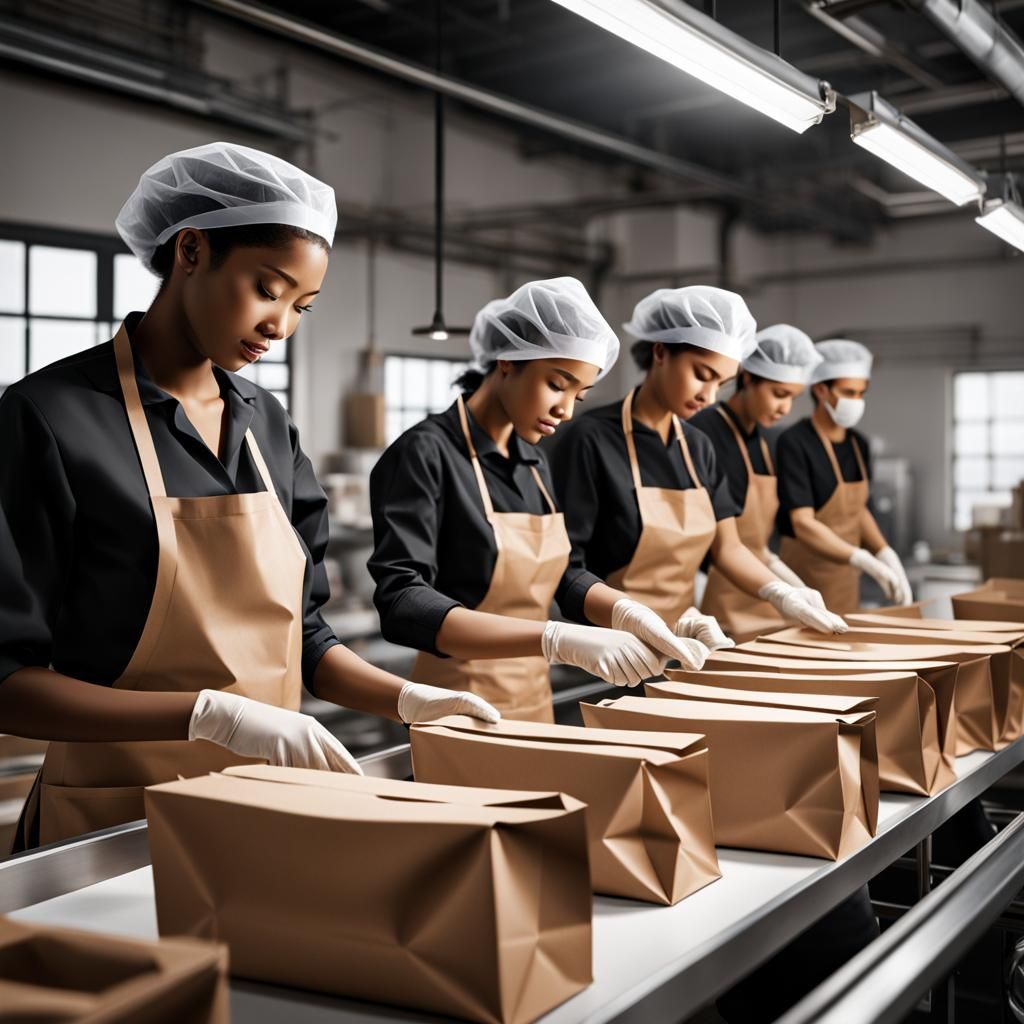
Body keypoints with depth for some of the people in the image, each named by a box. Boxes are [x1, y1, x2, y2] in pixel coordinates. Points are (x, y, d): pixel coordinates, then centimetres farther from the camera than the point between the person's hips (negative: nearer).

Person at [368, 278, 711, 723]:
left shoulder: (532, 461, 8)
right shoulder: (425, 454, -16)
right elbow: (402, 603, -26)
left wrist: (626, 613, -10)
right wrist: (557, 640, -36)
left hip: (535, 705, 8)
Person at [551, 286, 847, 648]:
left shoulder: (698, 447, 7)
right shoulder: (591, 439, -13)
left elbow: (726, 546, 10)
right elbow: (566, 570, -15)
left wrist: (779, 593, -9)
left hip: (679, 644, 6)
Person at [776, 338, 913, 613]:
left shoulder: (859, 444, 7)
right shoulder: (794, 443, -16)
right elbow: (803, 524, -23)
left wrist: (887, 556, -2)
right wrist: (867, 562, -32)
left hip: (846, 580, 7)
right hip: (807, 577, -7)